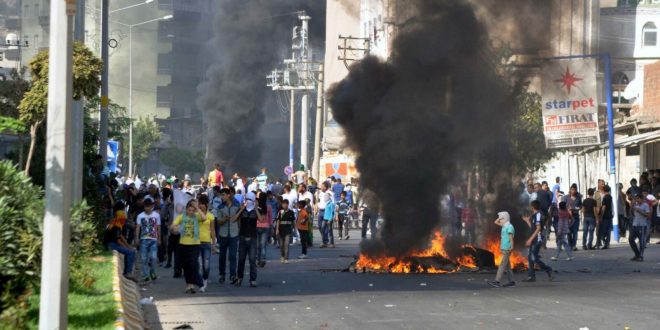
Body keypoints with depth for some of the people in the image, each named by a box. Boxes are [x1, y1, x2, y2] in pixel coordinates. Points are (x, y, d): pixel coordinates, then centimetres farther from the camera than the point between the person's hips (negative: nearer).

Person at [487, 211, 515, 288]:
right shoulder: (504, 226, 15)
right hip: (503, 248, 9)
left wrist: (511, 246, -25)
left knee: (502, 265, -12)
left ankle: (497, 281, -17)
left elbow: (511, 237, -18)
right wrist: (500, 217, 11)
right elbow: (496, 222, 25)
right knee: (507, 265, 10)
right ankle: (511, 281, 14)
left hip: (507, 249, -9)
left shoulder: (509, 227, -11)